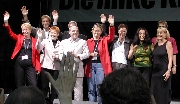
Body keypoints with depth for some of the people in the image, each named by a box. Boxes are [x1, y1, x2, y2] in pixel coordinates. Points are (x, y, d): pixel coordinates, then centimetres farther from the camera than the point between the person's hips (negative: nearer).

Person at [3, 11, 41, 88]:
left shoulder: (35, 41, 5)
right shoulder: (19, 38, 10)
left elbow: (37, 55, 3)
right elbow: (11, 33, -6)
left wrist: (38, 67, -4)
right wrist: (6, 22, -20)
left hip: (30, 65, -1)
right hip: (19, 64, 2)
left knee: (33, 85, -8)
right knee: (19, 86, 7)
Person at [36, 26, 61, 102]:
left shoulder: (60, 44, 6)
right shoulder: (45, 41, 4)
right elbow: (38, 48, -13)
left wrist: (57, 57, -14)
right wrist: (40, 38, -25)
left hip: (56, 68, 1)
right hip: (46, 67, -1)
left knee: (54, 87, 6)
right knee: (44, 86, 2)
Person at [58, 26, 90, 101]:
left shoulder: (83, 42, 11)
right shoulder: (63, 42, 17)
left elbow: (87, 54, 2)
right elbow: (60, 54, 10)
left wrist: (77, 56, -11)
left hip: (78, 69, -2)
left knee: (78, 90, -3)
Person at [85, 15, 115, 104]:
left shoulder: (104, 40, 10)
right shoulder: (88, 41, 11)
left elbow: (111, 37, -8)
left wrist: (111, 25, -21)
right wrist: (90, 54, -11)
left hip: (100, 65, -1)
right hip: (90, 65, 1)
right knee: (91, 89, 4)